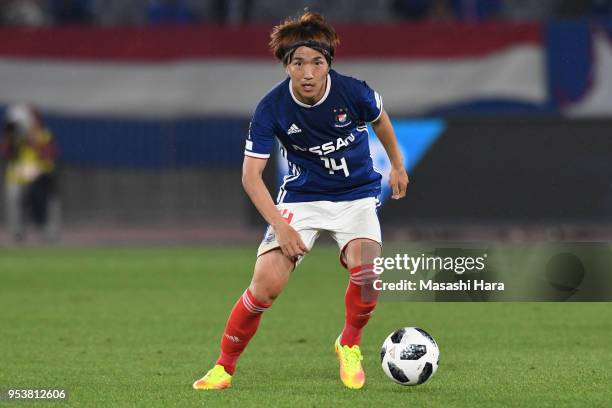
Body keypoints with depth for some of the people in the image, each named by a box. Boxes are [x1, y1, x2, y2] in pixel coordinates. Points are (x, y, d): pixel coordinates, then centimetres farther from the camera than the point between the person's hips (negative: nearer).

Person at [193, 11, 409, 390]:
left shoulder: (352, 91, -19)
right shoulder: (272, 107, -20)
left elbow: (379, 117, 6)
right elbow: (251, 175, -16)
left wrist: (398, 166, 19)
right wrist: (280, 226, -27)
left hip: (356, 195, 0)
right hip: (301, 198, 0)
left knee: (367, 273, -25)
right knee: (267, 283, -17)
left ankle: (349, 346, 6)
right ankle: (224, 366, 2)